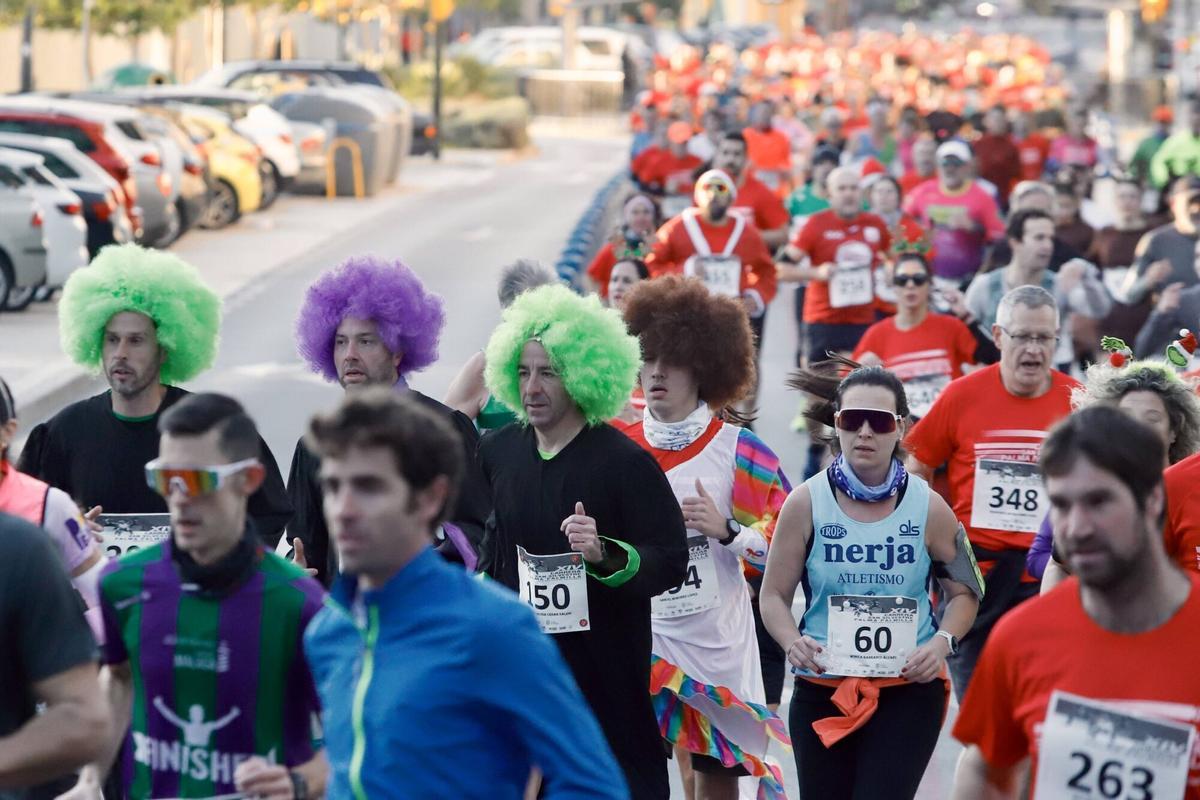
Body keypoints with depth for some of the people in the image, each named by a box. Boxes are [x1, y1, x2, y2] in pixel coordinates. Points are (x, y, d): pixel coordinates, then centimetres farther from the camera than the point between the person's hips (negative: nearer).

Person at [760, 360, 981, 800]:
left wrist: (942, 642, -9)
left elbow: (963, 593, 9)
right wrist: (793, 642, -16)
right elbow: (775, 594, 3)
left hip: (909, 689, -2)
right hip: (822, 692, 2)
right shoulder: (807, 503, -2)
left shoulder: (928, 508, -1)